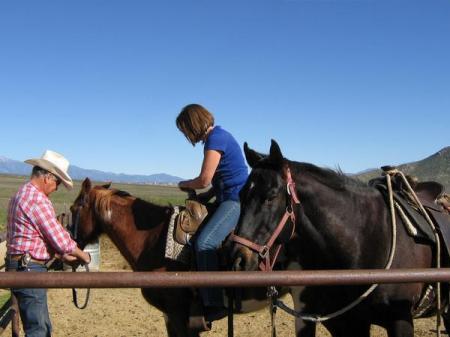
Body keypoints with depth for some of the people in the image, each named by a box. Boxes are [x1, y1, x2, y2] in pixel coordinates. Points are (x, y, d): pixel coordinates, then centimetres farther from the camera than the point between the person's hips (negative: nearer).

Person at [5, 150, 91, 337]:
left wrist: (62, 256, 20)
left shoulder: (21, 194, 14)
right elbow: (60, 238, -18)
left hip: (20, 266, 10)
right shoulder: (38, 199, -19)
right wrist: (83, 255, -1)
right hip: (30, 270, -10)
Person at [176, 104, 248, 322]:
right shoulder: (217, 137, 16)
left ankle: (214, 305, -22)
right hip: (229, 199, 11)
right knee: (195, 234, 18)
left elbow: (203, 180, -19)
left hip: (236, 200, -11)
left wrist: (184, 185, 1)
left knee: (204, 243, -25)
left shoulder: (216, 139, -15)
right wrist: (207, 195, 8)